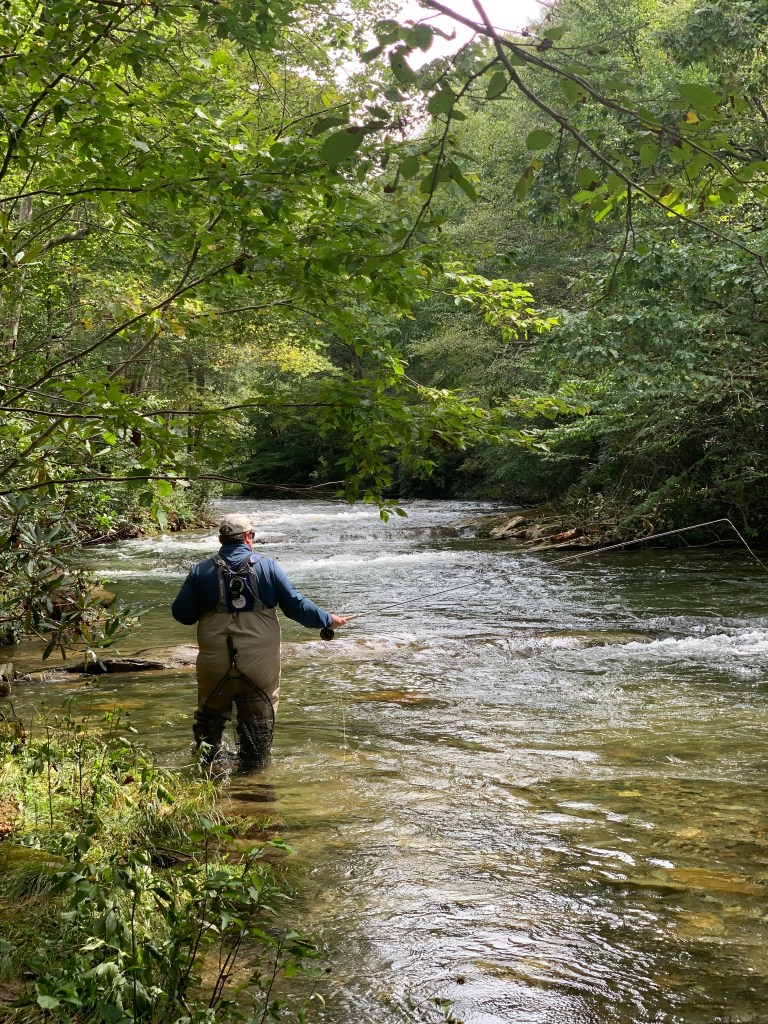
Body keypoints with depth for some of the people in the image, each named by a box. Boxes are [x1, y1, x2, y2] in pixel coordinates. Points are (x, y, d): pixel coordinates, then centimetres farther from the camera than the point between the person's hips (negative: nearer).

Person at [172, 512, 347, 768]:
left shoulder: (201, 570, 1)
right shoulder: (267, 566, -2)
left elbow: (181, 613, 0)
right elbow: (296, 605, -2)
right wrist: (328, 620, 13)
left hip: (215, 663, 2)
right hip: (260, 665, -1)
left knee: (210, 716, 20)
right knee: (259, 718, 12)